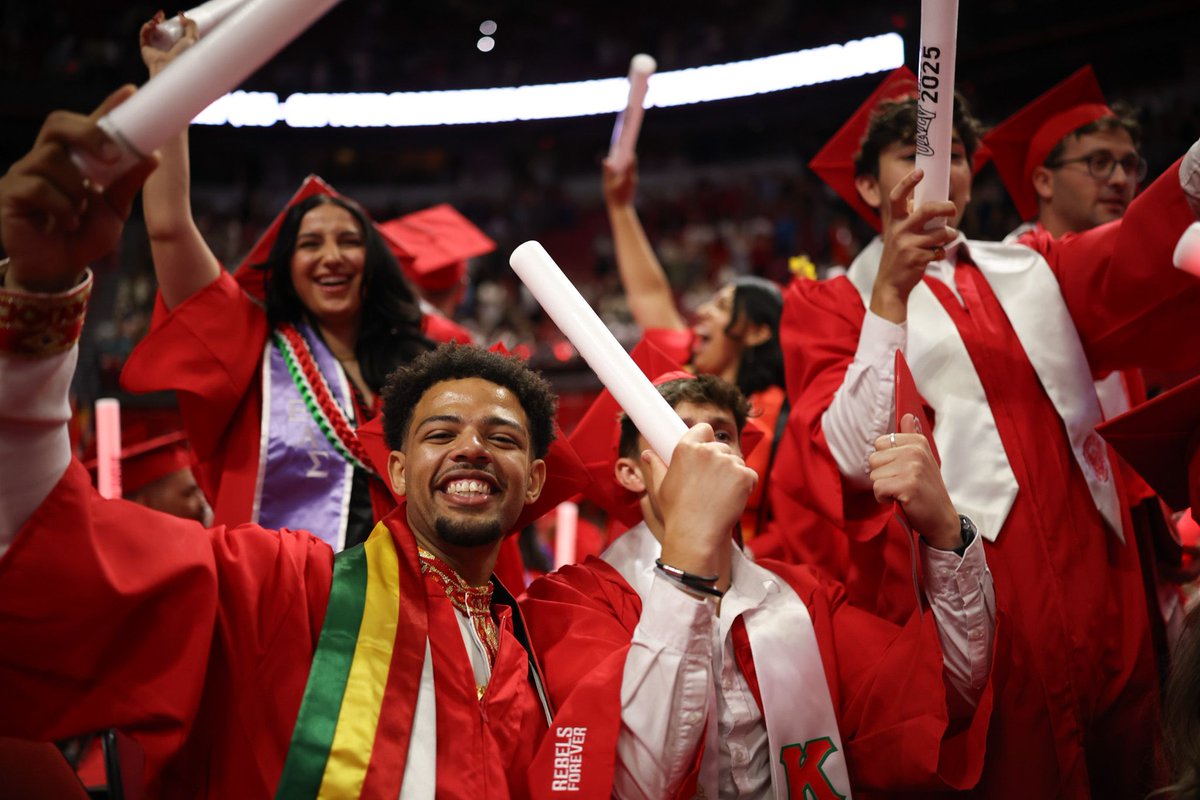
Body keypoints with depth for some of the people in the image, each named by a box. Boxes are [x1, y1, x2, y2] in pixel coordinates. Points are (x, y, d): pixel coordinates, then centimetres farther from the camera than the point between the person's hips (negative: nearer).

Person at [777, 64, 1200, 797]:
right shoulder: (832, 303, 6)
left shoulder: (1033, 273, 16)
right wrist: (890, 293, -17)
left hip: (1094, 580, 4)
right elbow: (852, 458, -11)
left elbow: (1140, 255, -5)